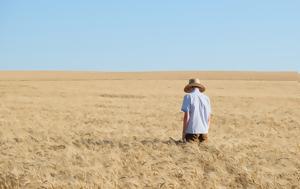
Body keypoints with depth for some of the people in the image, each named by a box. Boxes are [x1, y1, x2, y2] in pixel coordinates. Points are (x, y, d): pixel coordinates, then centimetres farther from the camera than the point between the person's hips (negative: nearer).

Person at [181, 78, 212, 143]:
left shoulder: (188, 97, -5)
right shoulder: (206, 98, 9)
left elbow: (186, 116, -10)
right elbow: (208, 118, 12)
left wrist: (183, 132, -4)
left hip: (192, 131, -4)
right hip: (204, 131, 4)